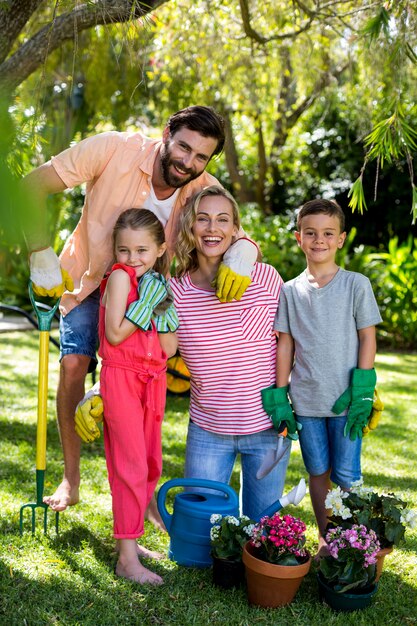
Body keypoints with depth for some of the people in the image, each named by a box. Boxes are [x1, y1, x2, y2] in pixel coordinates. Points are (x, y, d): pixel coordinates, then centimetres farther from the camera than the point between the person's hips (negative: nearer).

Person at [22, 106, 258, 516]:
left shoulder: (204, 192, -20)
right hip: (88, 279, -2)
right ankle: (70, 479, 1)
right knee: (73, 363, -17)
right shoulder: (115, 150, -28)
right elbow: (33, 185, -23)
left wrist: (243, 250, -50)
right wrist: (41, 255, -29)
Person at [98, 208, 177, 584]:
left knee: (151, 464, 14)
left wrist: (162, 307, -10)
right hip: (121, 378, -7)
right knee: (131, 465, -7)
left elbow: (169, 349, 0)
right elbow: (114, 335, -18)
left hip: (153, 380, 7)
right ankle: (127, 558, -2)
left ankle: (134, 534, 28)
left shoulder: (158, 284, 8)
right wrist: (146, 302, -17)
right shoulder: (120, 276, -9)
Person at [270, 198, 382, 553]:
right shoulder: (290, 291, 4)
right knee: (318, 472, 12)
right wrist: (280, 397, 2)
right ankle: (325, 538, 26)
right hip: (305, 400, 2)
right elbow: (285, 345, 6)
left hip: (345, 400, -2)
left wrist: (362, 392, -9)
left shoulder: (357, 285, -2)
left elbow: (368, 338, -2)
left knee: (346, 476, 1)